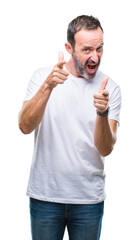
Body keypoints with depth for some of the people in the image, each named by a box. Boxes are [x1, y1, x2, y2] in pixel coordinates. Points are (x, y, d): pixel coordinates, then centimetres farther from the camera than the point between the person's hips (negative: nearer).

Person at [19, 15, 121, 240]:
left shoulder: (110, 88, -3)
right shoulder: (43, 76, -3)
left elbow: (105, 149, -10)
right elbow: (25, 126, -17)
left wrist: (103, 113, -28)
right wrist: (48, 86, -29)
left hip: (89, 198, 1)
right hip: (45, 195, -1)